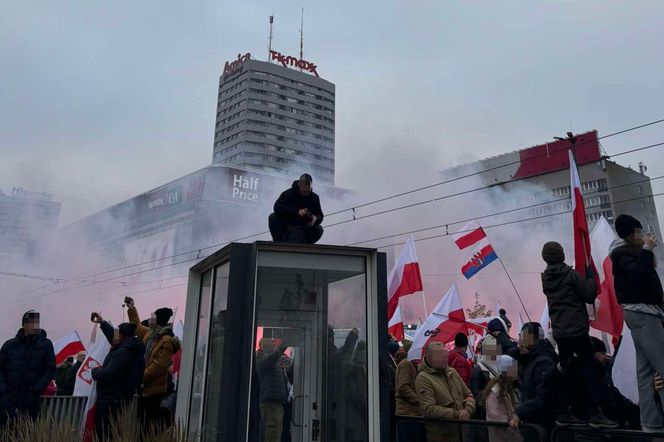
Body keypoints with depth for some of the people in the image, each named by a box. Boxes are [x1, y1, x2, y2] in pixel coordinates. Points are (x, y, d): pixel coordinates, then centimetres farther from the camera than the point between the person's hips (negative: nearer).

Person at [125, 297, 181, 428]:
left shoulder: (167, 342, -18)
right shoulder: (150, 334, 10)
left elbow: (158, 365, -22)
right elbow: (137, 327, 30)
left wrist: (141, 377, -17)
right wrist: (131, 309, 30)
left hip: (157, 391, -9)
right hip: (145, 389, 9)